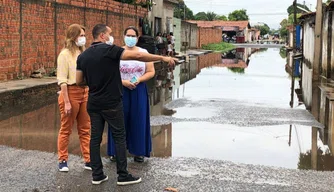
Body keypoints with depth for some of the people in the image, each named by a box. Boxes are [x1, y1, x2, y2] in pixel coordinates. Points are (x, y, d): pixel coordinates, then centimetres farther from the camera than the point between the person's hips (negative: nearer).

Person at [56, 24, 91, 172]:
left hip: (85, 92, 6)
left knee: (85, 129, 9)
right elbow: (62, 80, -14)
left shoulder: (84, 53, 9)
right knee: (66, 129, 7)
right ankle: (62, 160, 19)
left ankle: (88, 160, 16)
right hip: (71, 92, -6)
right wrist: (66, 102, -18)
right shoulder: (65, 54, -10)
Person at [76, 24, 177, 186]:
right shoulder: (109, 50, -13)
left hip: (93, 103, 6)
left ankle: (97, 175, 11)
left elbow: (79, 81, 9)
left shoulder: (82, 56, 5)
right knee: (119, 137, 3)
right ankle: (123, 175, 6)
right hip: (111, 103, -6)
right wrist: (163, 58, -17)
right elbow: (137, 56, -21)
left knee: (95, 138, 9)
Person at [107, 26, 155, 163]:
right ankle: (116, 151, 12)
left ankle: (139, 152, 13)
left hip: (139, 92, 1)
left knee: (138, 121, 4)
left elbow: (151, 72, 3)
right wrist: (123, 82, -17)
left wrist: (139, 80, -13)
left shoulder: (144, 53, 4)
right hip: (121, 91, -1)